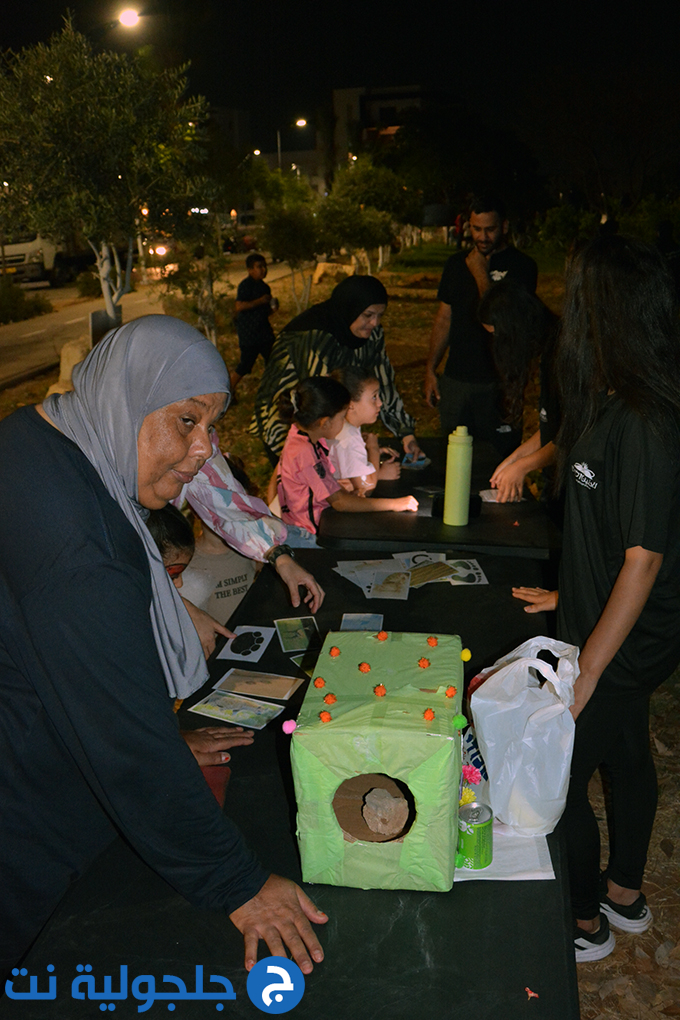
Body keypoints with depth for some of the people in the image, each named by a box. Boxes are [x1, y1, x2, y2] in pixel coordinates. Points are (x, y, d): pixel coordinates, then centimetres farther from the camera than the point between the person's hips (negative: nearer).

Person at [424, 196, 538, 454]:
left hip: (499, 383, -4)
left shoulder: (521, 266, -4)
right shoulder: (457, 263, 12)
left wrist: (481, 273, -10)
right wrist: (430, 370, 12)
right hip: (455, 379, 5)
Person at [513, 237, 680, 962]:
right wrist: (573, 595, 17)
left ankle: (586, 923, 31)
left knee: (558, 780, 6)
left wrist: (587, 672, -23)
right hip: (614, 625, 9)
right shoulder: (617, 405, 1)